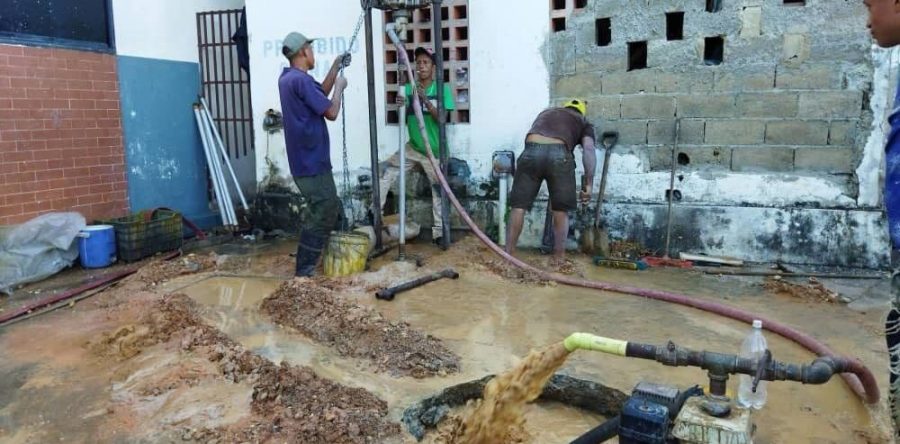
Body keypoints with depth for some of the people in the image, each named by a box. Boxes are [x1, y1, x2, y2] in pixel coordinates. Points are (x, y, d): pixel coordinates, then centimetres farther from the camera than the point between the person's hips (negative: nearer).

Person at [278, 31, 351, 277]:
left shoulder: (288, 78, 13)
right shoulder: (301, 80, -18)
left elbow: (321, 94, 26)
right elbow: (331, 112, -16)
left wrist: (335, 68, 21)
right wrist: (339, 87, 0)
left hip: (305, 160, 11)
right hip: (312, 162, -10)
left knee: (329, 211, 21)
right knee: (322, 215, -5)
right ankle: (304, 273, -2)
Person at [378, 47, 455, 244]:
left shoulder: (442, 89, -8)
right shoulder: (409, 88, 1)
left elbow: (441, 119, -18)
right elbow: (404, 119, -1)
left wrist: (425, 99, -30)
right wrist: (401, 105, -22)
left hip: (434, 150, -3)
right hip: (413, 147, 3)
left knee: (438, 191, 3)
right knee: (386, 172, -9)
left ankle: (438, 232, 13)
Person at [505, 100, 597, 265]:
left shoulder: (546, 112, 38)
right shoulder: (583, 123, 27)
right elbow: (589, 149, 9)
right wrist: (589, 184, 6)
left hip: (532, 151, 2)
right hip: (559, 154, -2)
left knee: (519, 205, 8)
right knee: (561, 210, 11)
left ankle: (508, 254, 12)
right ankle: (559, 258, 15)